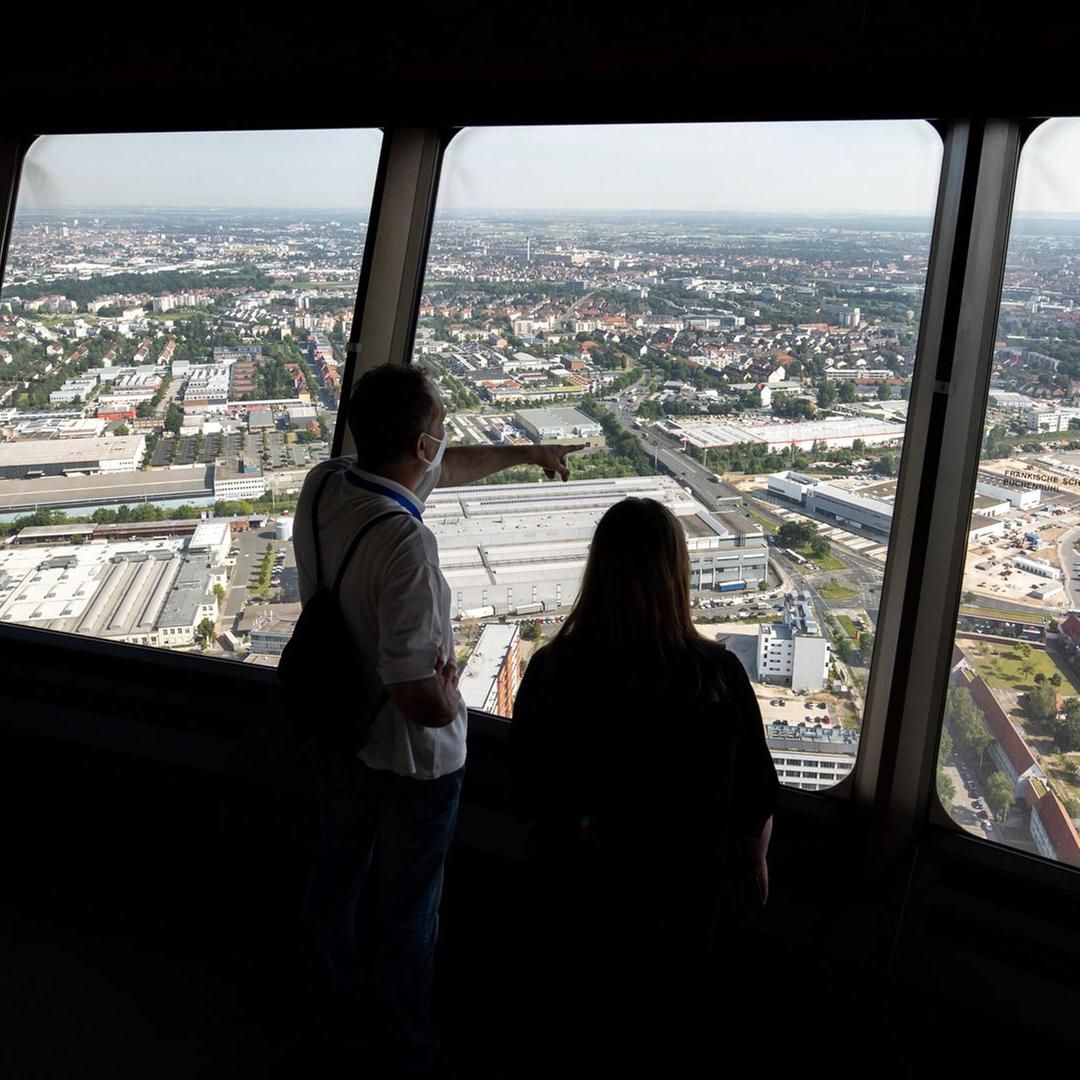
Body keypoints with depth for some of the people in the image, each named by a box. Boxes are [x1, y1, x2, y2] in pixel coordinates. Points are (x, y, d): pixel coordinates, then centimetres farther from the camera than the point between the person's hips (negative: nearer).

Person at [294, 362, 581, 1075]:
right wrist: (450, 698, -13)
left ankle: (332, 1001, 53)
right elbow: (419, 698, -37)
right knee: (408, 911, 17)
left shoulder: (322, 485, -11)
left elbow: (443, 470, 7)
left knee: (335, 874, 27)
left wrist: (526, 453, 19)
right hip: (410, 758, -7)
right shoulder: (405, 543, -36)